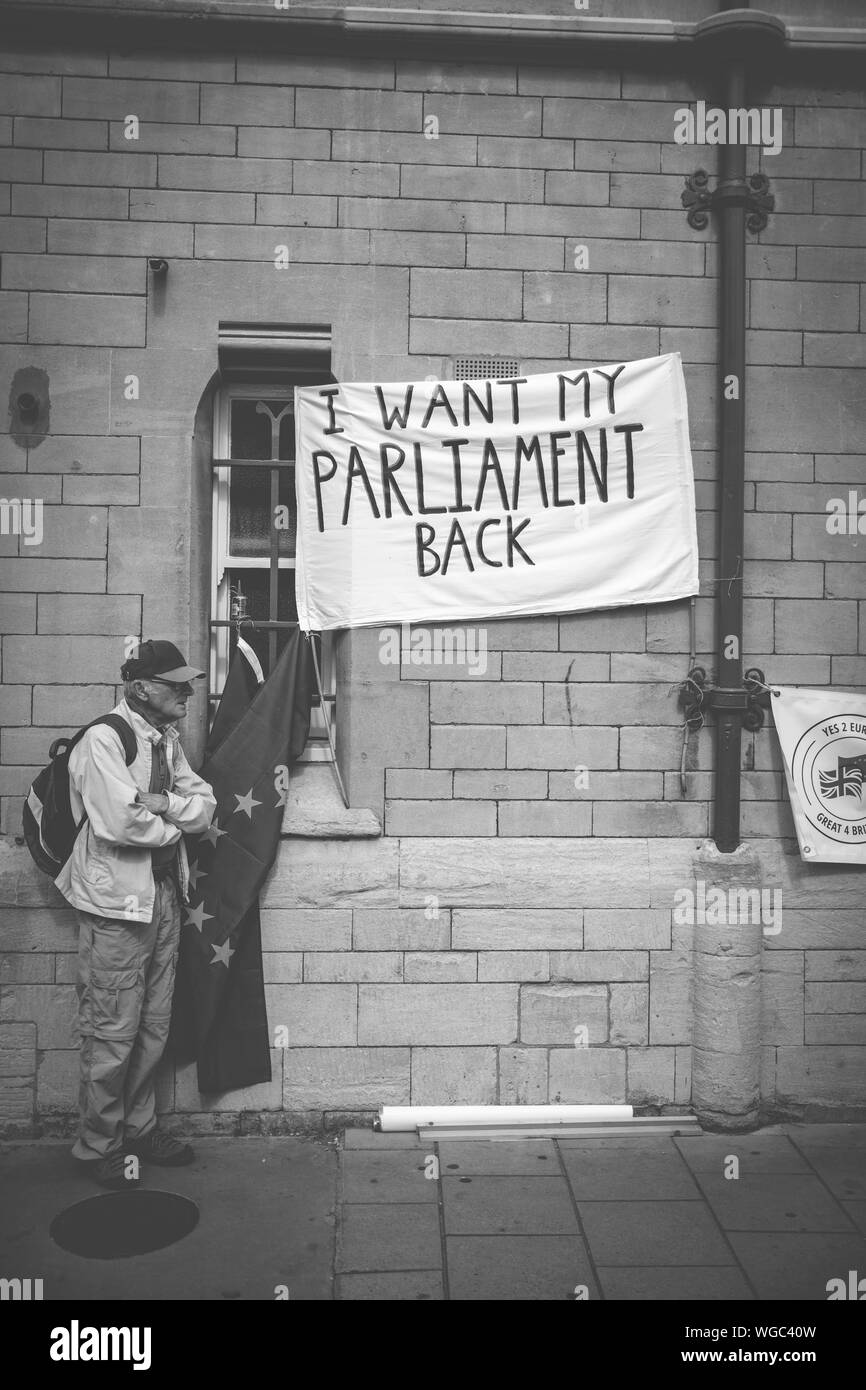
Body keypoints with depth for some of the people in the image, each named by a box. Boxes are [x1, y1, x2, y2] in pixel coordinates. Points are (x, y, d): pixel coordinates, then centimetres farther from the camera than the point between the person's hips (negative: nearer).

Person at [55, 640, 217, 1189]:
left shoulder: (168, 741, 9)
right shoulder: (102, 740, -16)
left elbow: (207, 806, 4)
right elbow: (123, 823, -26)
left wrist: (165, 803, -16)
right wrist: (179, 822, -8)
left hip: (165, 894, 8)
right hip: (117, 902, -8)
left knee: (154, 1028, 16)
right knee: (112, 1033, 3)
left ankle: (139, 1128, 32)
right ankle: (98, 1145, 20)